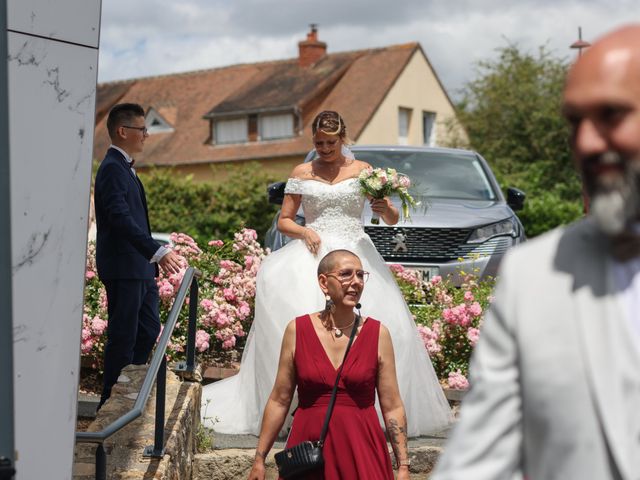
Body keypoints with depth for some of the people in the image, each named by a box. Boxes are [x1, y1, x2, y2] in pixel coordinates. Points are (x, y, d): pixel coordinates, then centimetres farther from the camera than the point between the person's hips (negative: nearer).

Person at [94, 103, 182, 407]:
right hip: (123, 268, -10)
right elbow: (121, 219, -26)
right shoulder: (112, 168, -15)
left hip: (138, 267, 10)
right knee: (123, 337, -3)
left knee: (149, 329, 15)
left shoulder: (124, 167, 17)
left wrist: (153, 256, 21)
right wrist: (157, 252, -32)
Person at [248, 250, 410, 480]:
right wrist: (259, 459, 5)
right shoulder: (297, 330, -1)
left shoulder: (378, 334, -2)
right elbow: (279, 401, 4)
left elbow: (392, 408, 0)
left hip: (362, 450, 0)